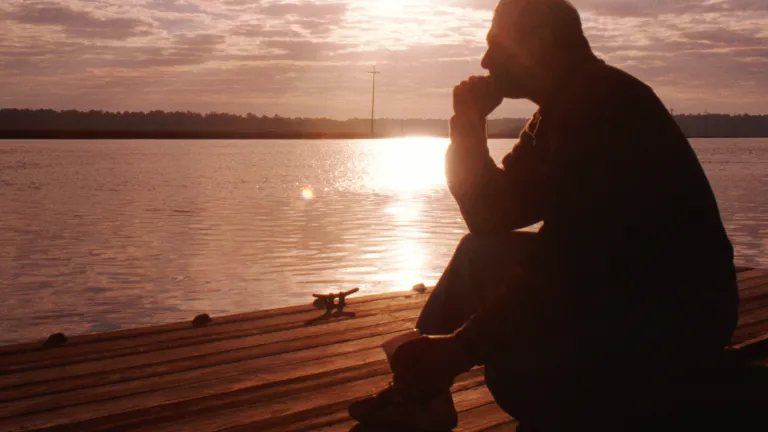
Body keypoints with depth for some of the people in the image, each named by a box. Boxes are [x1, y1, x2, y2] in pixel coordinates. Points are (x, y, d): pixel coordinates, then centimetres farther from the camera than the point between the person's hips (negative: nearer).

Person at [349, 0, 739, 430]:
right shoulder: (558, 113, 13)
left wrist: (461, 346, -24)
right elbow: (491, 219, 13)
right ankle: (423, 393, 11)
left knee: (515, 364, -33)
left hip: (682, 315, -10)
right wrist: (469, 126, 2)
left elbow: (562, 260, -27)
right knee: (481, 253, 13)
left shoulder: (604, 101, -20)